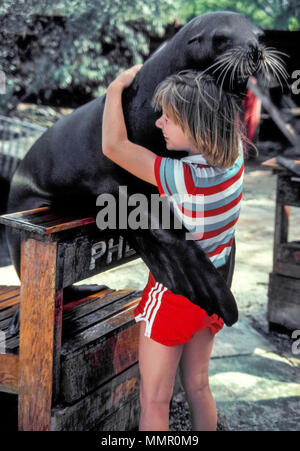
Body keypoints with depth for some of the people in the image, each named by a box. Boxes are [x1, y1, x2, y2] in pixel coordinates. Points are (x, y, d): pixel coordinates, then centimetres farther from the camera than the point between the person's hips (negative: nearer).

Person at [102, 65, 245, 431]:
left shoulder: (183, 177, -32)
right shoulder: (234, 157, -13)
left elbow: (113, 146, -26)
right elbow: (229, 111, 10)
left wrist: (116, 88, -13)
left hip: (174, 292, -7)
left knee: (154, 401, 9)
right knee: (197, 387, 23)